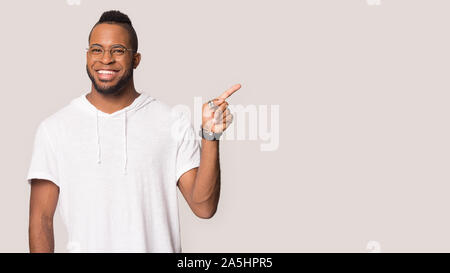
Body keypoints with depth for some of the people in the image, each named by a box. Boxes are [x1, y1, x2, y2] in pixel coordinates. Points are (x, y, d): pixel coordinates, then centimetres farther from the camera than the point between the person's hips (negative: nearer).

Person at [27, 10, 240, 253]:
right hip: (85, 246, 1)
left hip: (158, 246, 0)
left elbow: (203, 208, -10)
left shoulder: (173, 124, -5)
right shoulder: (54, 128, -3)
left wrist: (210, 137, -19)